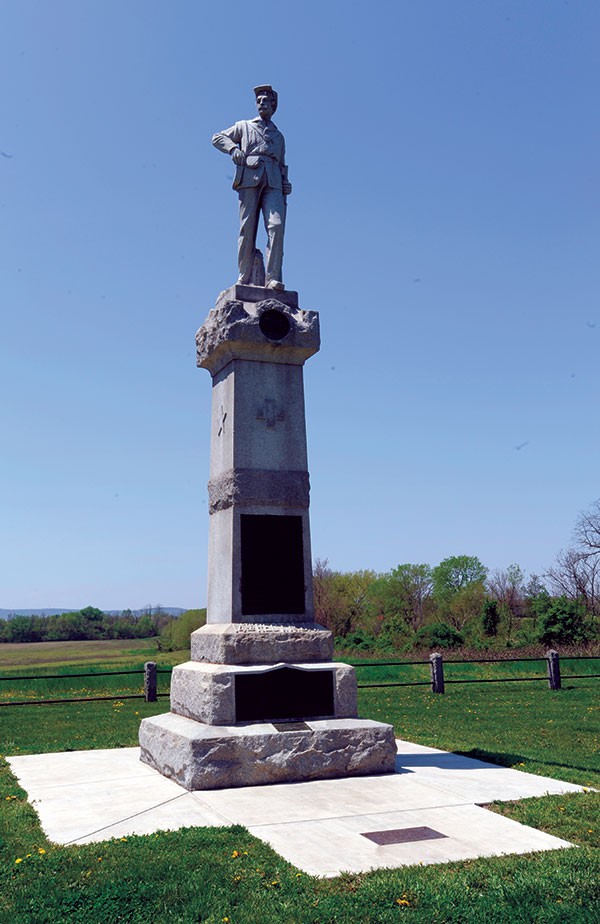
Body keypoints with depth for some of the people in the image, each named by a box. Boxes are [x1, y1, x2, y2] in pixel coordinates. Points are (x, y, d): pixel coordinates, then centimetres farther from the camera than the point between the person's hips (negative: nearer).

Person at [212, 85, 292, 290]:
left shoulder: (279, 136, 30)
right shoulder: (244, 127, 23)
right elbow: (218, 138, 18)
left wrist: (284, 195, 12)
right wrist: (233, 148, -4)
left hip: (272, 182, 2)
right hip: (249, 179, -2)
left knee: (276, 226, -18)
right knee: (248, 229, -8)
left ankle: (273, 278, -22)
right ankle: (244, 279, -5)